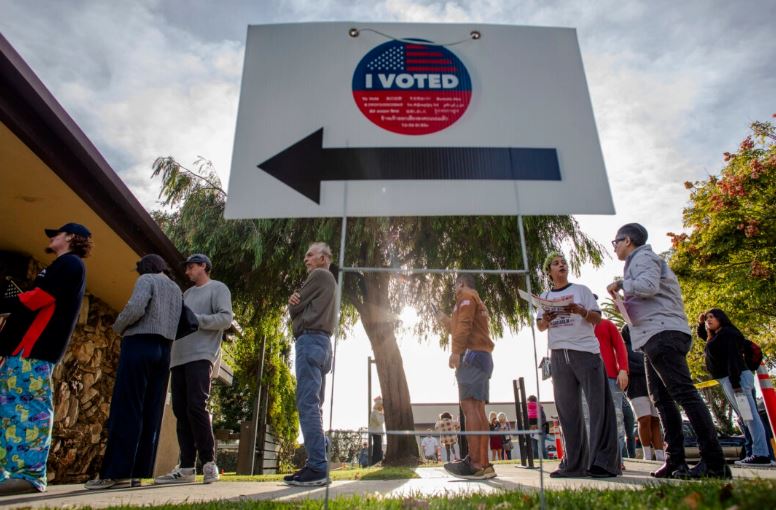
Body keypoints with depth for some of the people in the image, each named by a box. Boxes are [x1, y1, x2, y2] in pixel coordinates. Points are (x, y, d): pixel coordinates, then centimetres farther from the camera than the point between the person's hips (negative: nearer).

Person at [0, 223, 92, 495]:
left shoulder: (69, 263, -3)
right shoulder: (63, 267, 28)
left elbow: (37, 298, -16)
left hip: (33, 348, -10)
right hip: (27, 345, 10)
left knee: (28, 408, -13)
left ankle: (30, 474, -14)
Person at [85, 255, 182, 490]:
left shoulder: (147, 280, 3)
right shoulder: (176, 289, 23)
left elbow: (136, 307, -15)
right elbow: (179, 324, 13)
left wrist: (118, 327, 1)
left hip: (140, 345, -7)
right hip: (163, 351, 7)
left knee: (126, 410, -9)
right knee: (151, 413, 2)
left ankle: (116, 472, -11)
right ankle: (139, 471, 0)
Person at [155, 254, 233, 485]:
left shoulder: (218, 288, 6)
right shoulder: (187, 293, 28)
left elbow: (226, 318, -8)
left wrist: (194, 319, -12)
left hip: (200, 356, -7)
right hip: (179, 358, 7)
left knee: (196, 407, -14)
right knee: (181, 412, 3)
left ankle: (209, 463, -7)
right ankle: (186, 467, 7)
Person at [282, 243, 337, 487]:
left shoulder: (319, 275, -1)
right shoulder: (328, 281, 29)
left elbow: (294, 309, -4)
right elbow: (305, 307, 19)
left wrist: (293, 303, 17)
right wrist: (295, 301, -1)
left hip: (310, 339, -10)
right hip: (321, 343, 10)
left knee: (307, 404, -15)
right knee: (313, 406, 7)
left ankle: (317, 468, -18)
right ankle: (317, 466, 7)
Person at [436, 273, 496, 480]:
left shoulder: (466, 297, 2)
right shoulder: (479, 302, 31)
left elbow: (464, 325, -15)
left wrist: (456, 351, -23)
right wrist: (444, 320, 51)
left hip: (471, 355, -10)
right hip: (483, 357, 10)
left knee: (469, 406, -17)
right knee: (478, 409, 4)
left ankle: (474, 463, -25)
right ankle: (483, 464, 2)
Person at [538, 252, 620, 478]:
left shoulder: (581, 289, 10)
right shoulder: (545, 296, 17)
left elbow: (597, 318, 2)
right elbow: (540, 327, 13)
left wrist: (580, 311, -17)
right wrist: (547, 319, -9)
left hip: (586, 351, -3)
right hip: (559, 355, 3)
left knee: (598, 405, -9)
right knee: (567, 410, 4)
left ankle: (604, 461, -8)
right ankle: (575, 464, 9)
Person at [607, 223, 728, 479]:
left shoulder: (643, 257, -1)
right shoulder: (639, 262, 29)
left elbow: (649, 285, -19)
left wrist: (621, 284, -6)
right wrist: (624, 296, 18)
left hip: (663, 333, -11)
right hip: (656, 337, 11)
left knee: (684, 393, -14)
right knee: (661, 398, 6)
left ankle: (714, 462, -16)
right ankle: (675, 460, 6)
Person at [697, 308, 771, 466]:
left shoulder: (727, 333, -7)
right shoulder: (715, 337, 20)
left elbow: (733, 358, -18)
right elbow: (701, 335, 43)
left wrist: (735, 383, -25)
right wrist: (700, 323, 23)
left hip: (736, 378, -10)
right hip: (727, 381, 10)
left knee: (749, 416, -11)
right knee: (746, 417, 7)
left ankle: (761, 454, -11)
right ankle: (758, 453, 8)